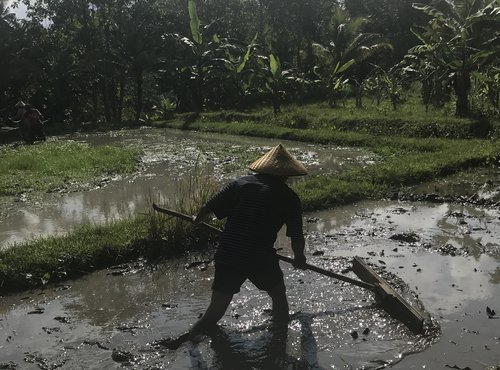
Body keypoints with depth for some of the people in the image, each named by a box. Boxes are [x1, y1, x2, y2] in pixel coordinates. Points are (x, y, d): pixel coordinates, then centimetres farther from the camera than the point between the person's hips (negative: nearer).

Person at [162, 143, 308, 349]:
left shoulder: (241, 184, 8)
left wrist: (196, 221, 27)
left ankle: (184, 339, -3)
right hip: (261, 259, -3)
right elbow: (297, 237, 4)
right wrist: (299, 258, 25)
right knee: (279, 296, 25)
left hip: (227, 256, 3)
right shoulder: (288, 197, 2)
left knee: (215, 312, 11)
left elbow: (209, 208, 5)